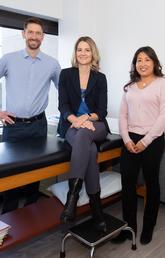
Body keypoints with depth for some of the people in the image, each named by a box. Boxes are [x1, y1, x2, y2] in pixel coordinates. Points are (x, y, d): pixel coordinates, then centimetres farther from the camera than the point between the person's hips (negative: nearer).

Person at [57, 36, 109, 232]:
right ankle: (96, 207, -31)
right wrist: (76, 120, -22)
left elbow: (102, 110, 3)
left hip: (95, 126, 0)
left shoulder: (100, 78, 10)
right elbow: (63, 105, -1)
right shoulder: (66, 74, 9)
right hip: (71, 126, 0)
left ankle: (73, 194, -39)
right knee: (90, 149, -33)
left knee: (84, 135, -37)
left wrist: (87, 118, -20)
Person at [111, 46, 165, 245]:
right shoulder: (130, 86, 14)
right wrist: (127, 139, -4)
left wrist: (145, 141, -13)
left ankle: (148, 228, 27)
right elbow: (123, 114, 9)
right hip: (130, 140, 4)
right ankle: (128, 226, 22)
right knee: (127, 184, 5)